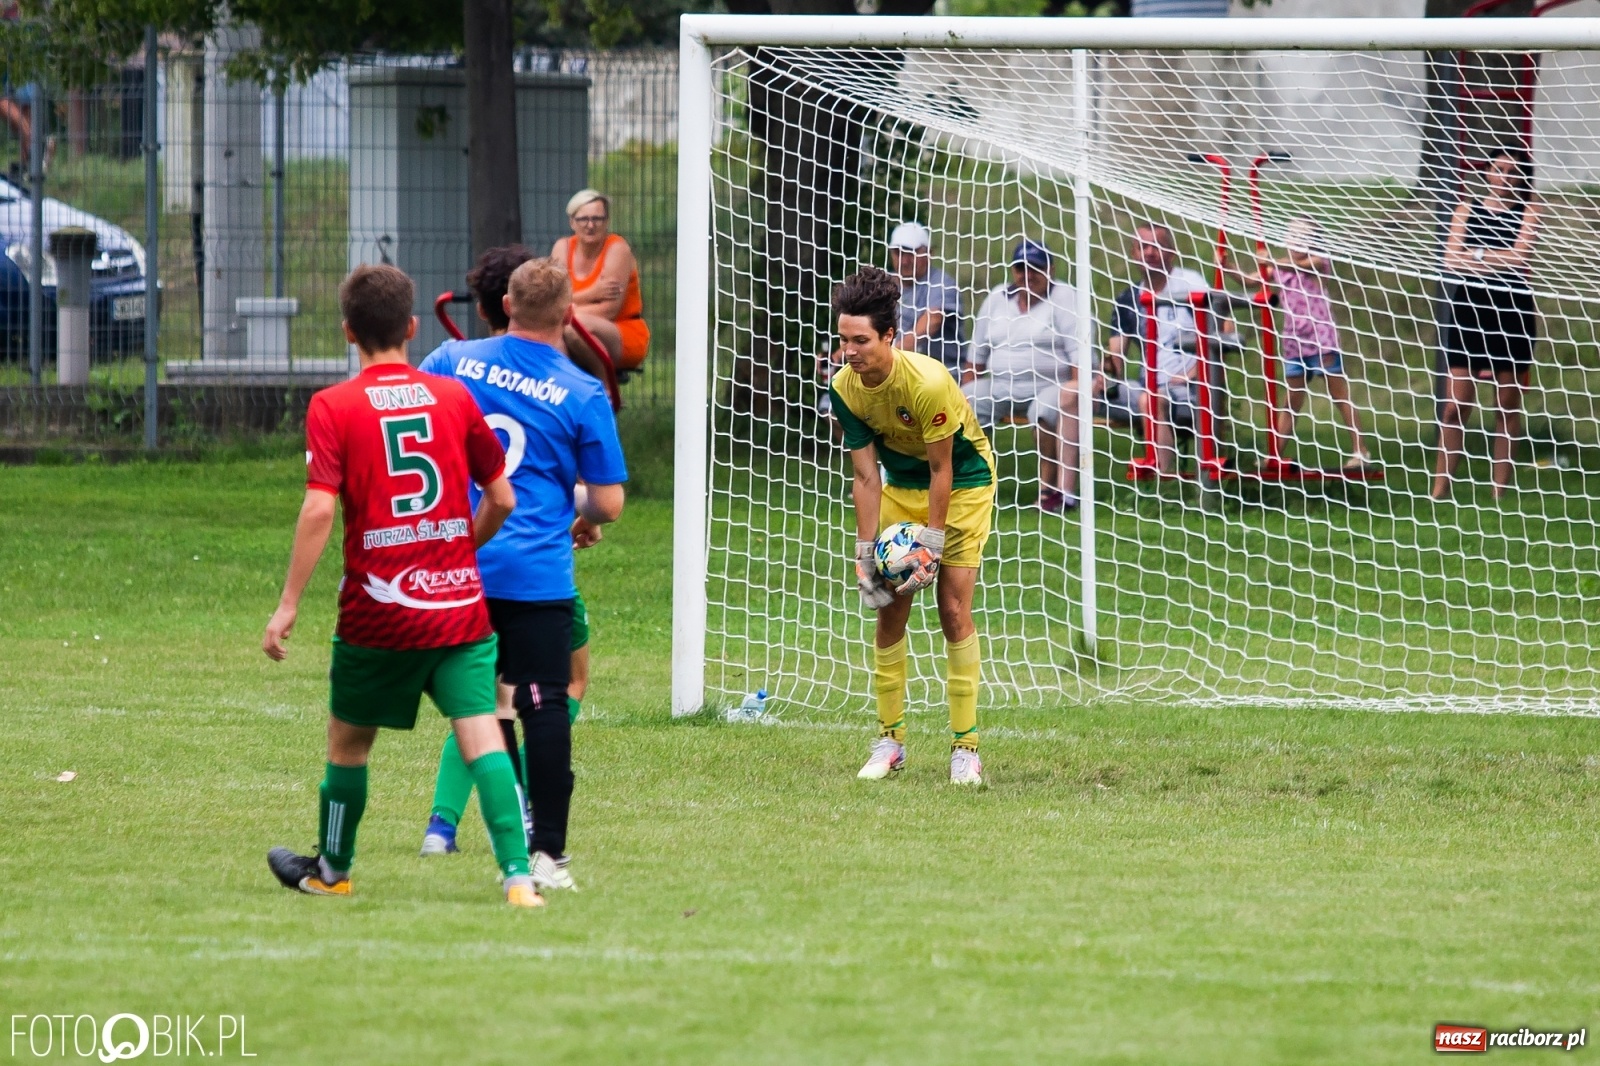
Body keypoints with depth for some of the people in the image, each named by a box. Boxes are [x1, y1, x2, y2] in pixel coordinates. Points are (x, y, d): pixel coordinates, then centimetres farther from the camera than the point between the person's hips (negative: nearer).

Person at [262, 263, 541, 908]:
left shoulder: (333, 407, -5)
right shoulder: (454, 397, 4)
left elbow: (318, 510, -13)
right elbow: (502, 499, 9)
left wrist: (288, 605, -8)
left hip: (378, 612, -2)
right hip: (460, 603, 2)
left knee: (348, 742, 17)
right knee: (481, 735, -4)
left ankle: (332, 871, 33)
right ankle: (517, 874, -18)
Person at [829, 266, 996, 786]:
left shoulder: (928, 382, -33)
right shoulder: (844, 389, -17)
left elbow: (941, 471, -24)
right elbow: (865, 475, -12)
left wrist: (930, 545, -23)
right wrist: (866, 551, -16)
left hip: (963, 481, -5)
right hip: (901, 484, 5)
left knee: (953, 610, -11)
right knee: (889, 610, -2)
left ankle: (965, 745, -7)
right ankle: (890, 738, 8)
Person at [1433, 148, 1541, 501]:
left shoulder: (1528, 212, 3)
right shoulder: (1467, 210, 8)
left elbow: (1521, 257, -12)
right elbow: (1453, 261, -3)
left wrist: (1476, 255, -8)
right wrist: (1498, 260, -11)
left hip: (1512, 314, -1)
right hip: (1469, 310, 1)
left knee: (1508, 406, 4)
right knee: (1455, 405, -2)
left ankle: (1500, 491, 10)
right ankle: (1440, 488, 0)